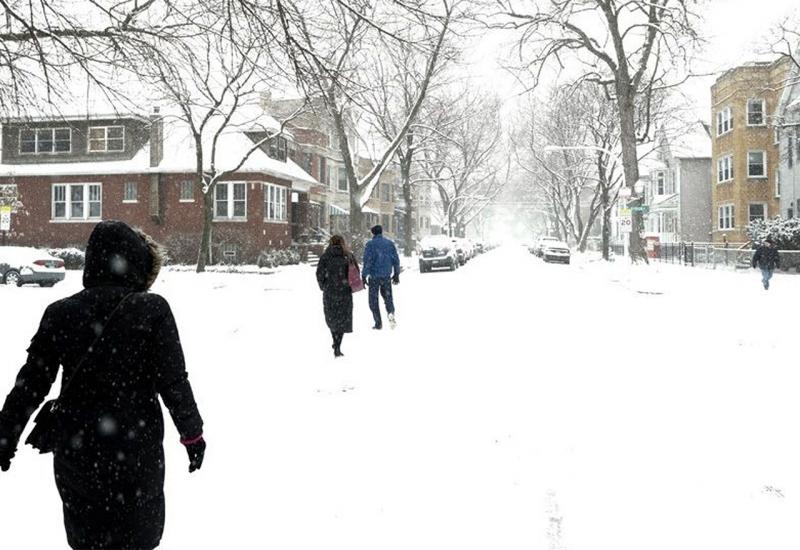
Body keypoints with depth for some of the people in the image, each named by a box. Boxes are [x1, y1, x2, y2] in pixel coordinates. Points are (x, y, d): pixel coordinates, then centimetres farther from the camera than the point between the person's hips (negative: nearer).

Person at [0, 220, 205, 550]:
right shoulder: (152, 310, -13)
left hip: (75, 452, 3)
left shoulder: (60, 313, -4)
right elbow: (173, 383, -12)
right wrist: (192, 434, 1)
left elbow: (30, 384, 1)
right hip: (136, 451, -3)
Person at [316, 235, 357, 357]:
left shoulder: (325, 256, -2)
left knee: (331, 317, 19)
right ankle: (337, 347, -4)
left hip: (329, 291, 0)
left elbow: (320, 273, -5)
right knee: (343, 319, 4)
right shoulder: (349, 256, 1)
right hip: (345, 292, 0)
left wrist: (323, 286, 10)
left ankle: (336, 342, 23)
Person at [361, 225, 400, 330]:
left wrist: (364, 276, -9)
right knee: (387, 296, 16)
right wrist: (396, 274, 15)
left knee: (373, 300, 8)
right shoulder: (390, 243, 5)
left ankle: (378, 323, 5)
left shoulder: (370, 244, -7)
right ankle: (391, 313, -12)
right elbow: (396, 260, 7)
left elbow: (367, 261, -12)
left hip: (374, 276, -3)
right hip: (387, 276, 3)